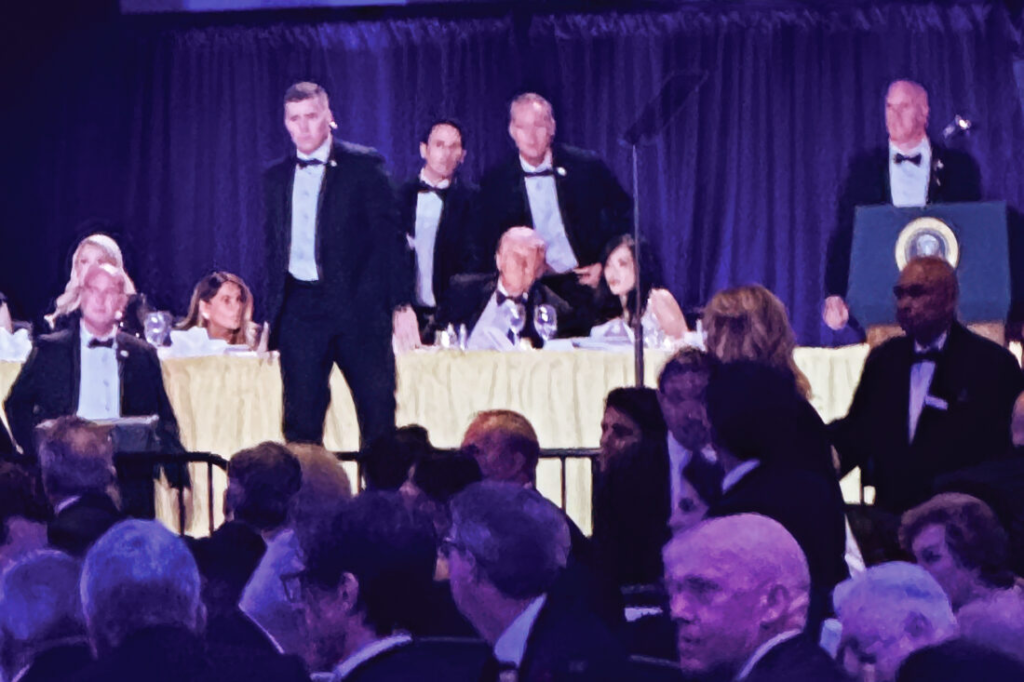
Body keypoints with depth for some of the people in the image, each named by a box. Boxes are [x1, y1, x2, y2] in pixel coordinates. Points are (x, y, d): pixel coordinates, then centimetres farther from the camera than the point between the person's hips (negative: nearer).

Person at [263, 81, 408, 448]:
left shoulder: (363, 165, 1)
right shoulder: (276, 177, 14)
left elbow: (388, 237, -1)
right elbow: (274, 248, 17)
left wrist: (400, 303, -8)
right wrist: (271, 315, 11)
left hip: (357, 307, -3)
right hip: (299, 310, 3)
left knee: (378, 411, -2)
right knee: (301, 419, 0)